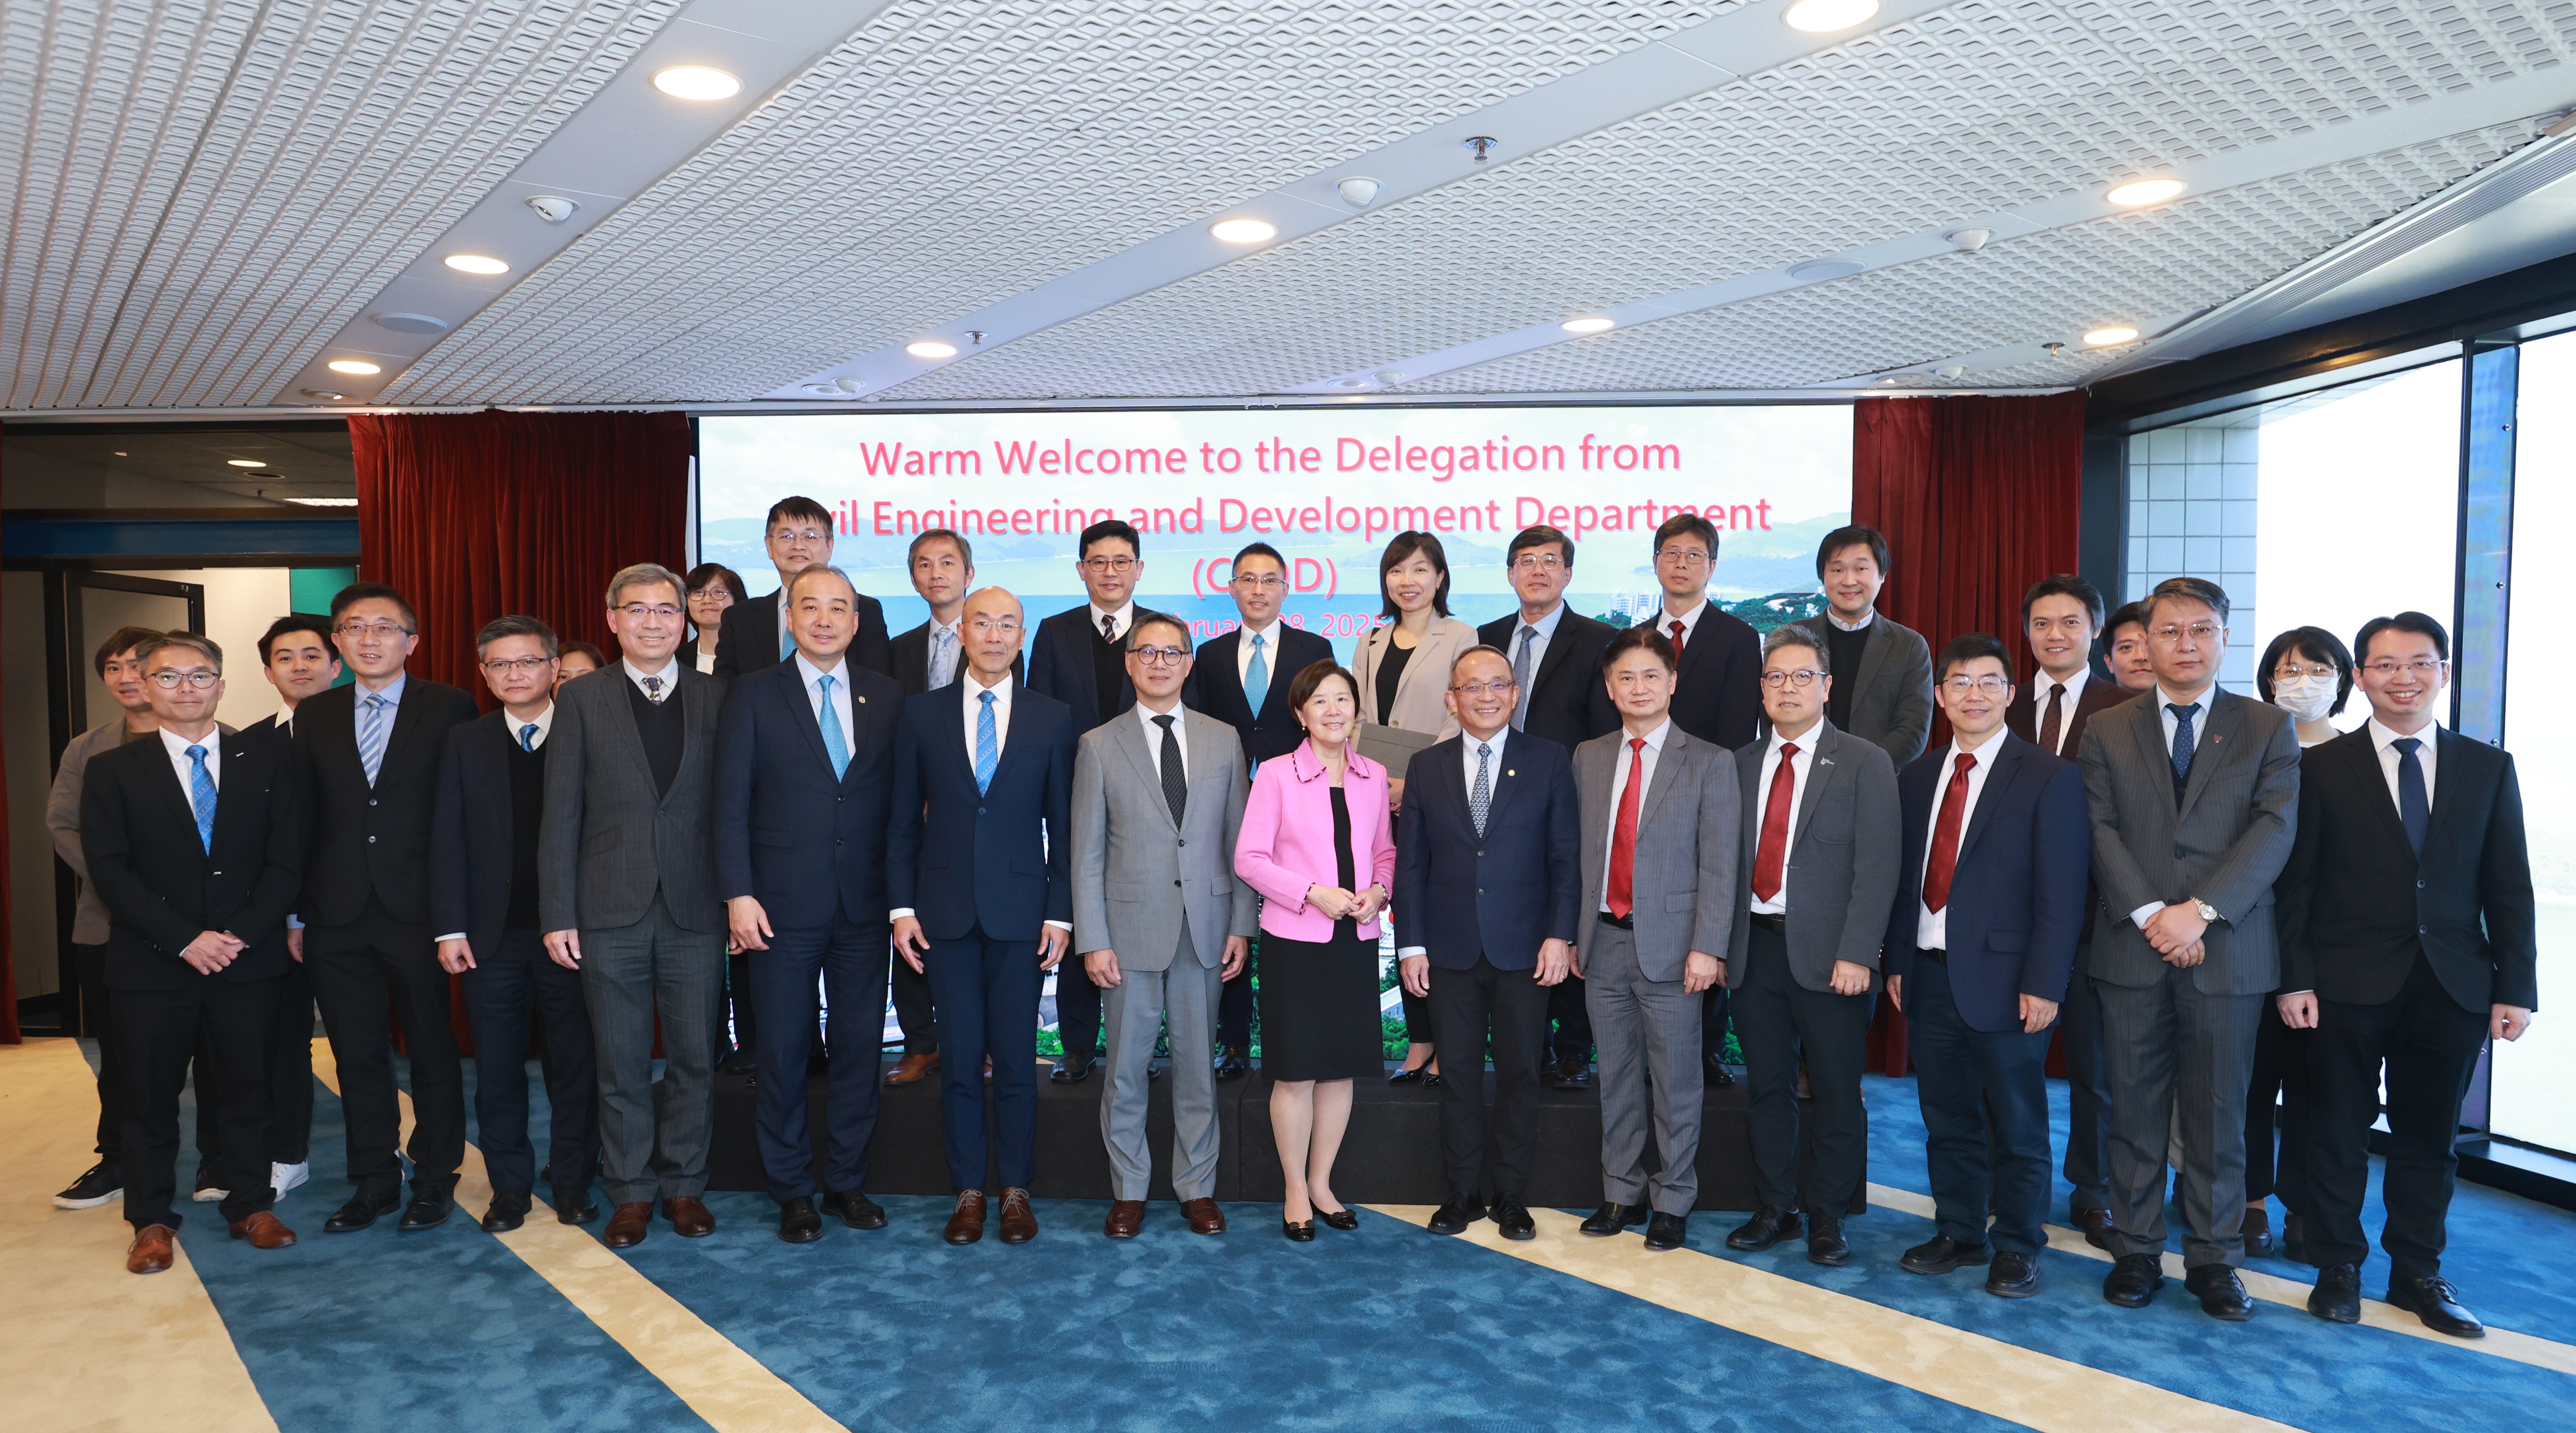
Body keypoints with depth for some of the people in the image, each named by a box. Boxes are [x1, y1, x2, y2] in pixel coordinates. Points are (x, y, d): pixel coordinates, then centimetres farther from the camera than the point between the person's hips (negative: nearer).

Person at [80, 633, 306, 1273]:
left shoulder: (269, 760, 5)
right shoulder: (113, 770, 3)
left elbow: (286, 861, 1)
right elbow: (111, 871, -4)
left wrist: (241, 933, -11)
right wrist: (184, 939, -14)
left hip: (248, 960, 1)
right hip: (152, 965, -1)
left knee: (249, 1088, 9)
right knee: (150, 1096, 8)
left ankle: (249, 1206, 22)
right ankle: (152, 1220, 22)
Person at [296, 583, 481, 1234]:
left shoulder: (451, 709, -2)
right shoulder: (313, 716, 10)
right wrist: (297, 912, 5)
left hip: (418, 911, -3)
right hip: (338, 917, 4)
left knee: (433, 1053, 7)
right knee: (357, 1058, 12)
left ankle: (434, 1181, 20)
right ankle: (374, 1181, 25)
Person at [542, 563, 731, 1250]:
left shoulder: (717, 696, 6)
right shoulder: (581, 699, 4)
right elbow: (561, 816, 1)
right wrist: (558, 915, -4)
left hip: (695, 910, 1)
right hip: (611, 911, 0)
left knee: (694, 1059, 7)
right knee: (621, 1065, 8)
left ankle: (684, 1186, 23)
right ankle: (631, 1193, 22)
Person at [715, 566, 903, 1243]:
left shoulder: (888, 697, 6)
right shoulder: (754, 696, 1)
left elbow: (899, 800, 5)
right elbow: (732, 803, -3)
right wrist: (738, 894, -10)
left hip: (865, 907, 2)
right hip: (784, 906, -2)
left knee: (860, 1048, 9)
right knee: (784, 1052, 7)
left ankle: (847, 1181, 24)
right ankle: (792, 1190, 22)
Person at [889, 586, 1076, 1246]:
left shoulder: (1053, 718, 4)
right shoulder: (922, 713, 5)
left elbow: (1062, 825, 4)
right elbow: (904, 819, 6)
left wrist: (1060, 913, -2)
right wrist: (903, 906, 0)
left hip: (1020, 913, 0)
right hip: (947, 912, 1)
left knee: (1016, 1059, 5)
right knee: (959, 1059, 6)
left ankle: (1016, 1189, 19)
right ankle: (968, 1190, 19)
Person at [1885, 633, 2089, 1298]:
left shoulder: (2050, 777, -6)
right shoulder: (1917, 776, 10)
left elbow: (2062, 891, -10)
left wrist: (2043, 984, -15)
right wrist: (1897, 961, 8)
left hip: (2003, 978, -5)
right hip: (1929, 974, 5)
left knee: (2016, 1127, 8)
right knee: (1947, 1120, 15)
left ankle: (2016, 1248, 22)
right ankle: (1960, 1234, 29)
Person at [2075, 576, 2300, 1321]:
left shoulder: (2267, 728, 6)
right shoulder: (2107, 731, 8)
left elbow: (2274, 830, -6)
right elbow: (2102, 833, 0)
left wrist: (2200, 911, -16)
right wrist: (2150, 915, -13)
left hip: (2228, 951, -1)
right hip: (2131, 949, 1)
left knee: (2219, 1112, 7)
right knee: (2135, 1110, 7)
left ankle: (2214, 1258, 19)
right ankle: (2136, 1250, 18)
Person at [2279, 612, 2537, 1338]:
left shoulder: (2488, 768, 7)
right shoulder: (2322, 767, -1)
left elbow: (2508, 888, 5)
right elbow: (2297, 883, -3)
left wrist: (2516, 987, 0)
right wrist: (2295, 978, -8)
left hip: (2452, 986, 2)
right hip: (2349, 983, -2)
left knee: (2429, 1135, 12)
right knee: (2339, 1132, 7)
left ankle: (2418, 1271, 27)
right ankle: (2338, 1267, 21)